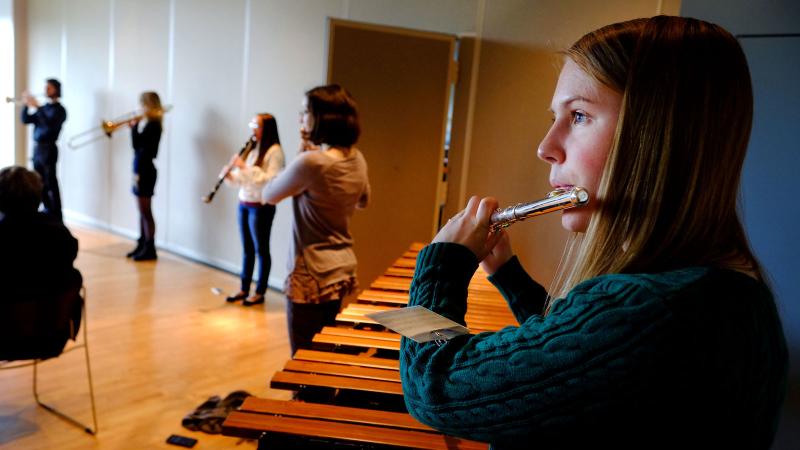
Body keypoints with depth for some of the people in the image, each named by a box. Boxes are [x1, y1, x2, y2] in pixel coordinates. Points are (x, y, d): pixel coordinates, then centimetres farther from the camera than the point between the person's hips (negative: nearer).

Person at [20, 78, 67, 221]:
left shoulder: (59, 109, -6)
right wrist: (27, 104, 0)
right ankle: (48, 212, 21)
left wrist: (37, 106, -26)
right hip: (37, 148, 8)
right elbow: (25, 120, 13)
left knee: (51, 185, -8)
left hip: (48, 149, -8)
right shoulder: (43, 107, 16)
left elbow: (49, 124, -22)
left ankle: (56, 217, -5)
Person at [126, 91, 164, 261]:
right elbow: (137, 145, 14)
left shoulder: (153, 125, -15)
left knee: (146, 212, -4)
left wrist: (134, 127, -10)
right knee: (142, 211, 14)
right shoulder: (145, 123, 12)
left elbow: (138, 146, -19)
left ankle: (150, 249, 3)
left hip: (145, 170, -9)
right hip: (140, 169, 9)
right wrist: (135, 128, 5)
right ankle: (142, 245, 23)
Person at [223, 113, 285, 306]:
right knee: (247, 249, 14)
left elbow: (270, 180, -21)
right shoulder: (252, 150, 14)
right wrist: (230, 175, -5)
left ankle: (260, 292, 13)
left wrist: (245, 167, -23)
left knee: (261, 250, 3)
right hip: (243, 204, 8)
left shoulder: (274, 151, -11)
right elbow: (243, 179, 16)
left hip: (261, 207, -8)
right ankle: (244, 289, 23)